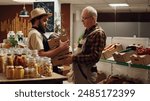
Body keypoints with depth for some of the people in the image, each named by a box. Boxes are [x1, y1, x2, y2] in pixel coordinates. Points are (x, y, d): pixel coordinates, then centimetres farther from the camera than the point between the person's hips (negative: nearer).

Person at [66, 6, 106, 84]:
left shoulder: (98, 33, -15)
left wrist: (74, 58, -22)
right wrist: (72, 55, 5)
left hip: (86, 74, -9)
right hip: (78, 71, 9)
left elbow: (95, 57, -23)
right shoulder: (87, 31, 12)